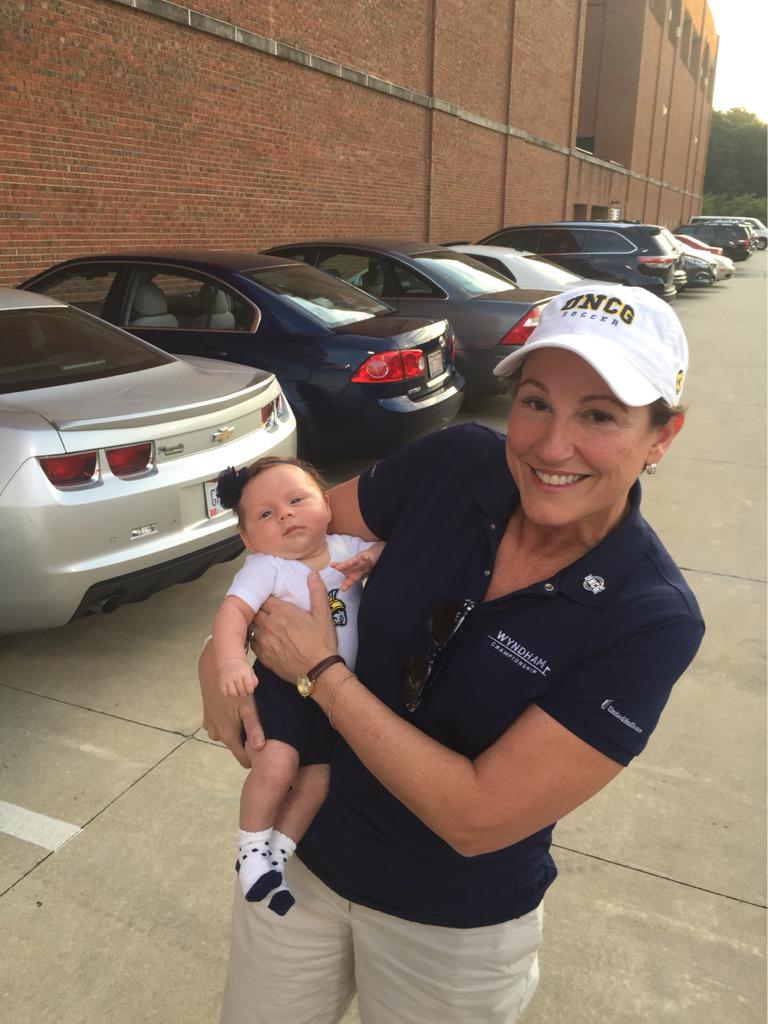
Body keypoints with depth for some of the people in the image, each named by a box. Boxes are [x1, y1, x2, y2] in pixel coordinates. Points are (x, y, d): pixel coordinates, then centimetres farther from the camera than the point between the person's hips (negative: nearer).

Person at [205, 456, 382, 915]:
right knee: (276, 765, -23)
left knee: (318, 778, -2)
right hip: (282, 685, -4)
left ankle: (276, 855, 19)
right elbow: (233, 610, -27)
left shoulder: (345, 548, 0)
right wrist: (230, 660, -45)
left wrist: (372, 559, -18)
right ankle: (252, 850, 3)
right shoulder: (265, 568, -14)